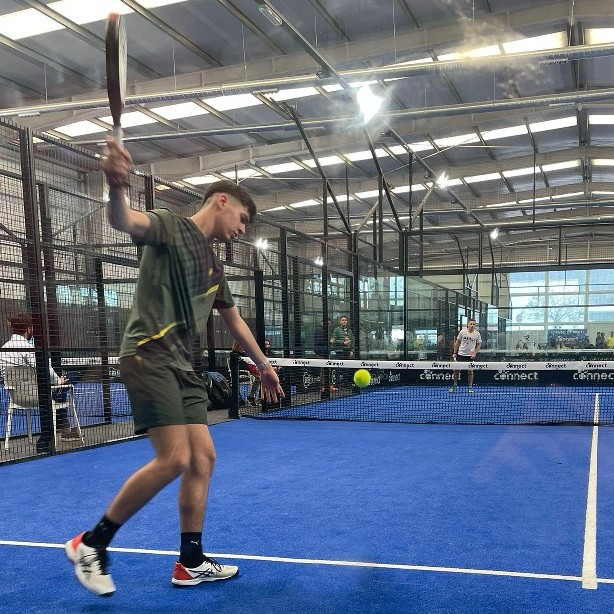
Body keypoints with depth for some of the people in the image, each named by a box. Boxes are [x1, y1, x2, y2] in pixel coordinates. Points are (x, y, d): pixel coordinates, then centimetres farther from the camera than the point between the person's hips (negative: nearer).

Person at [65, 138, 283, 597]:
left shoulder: (214, 265, 20)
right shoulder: (170, 227, -4)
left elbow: (235, 321, 31)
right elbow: (124, 221, -27)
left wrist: (263, 365, 38)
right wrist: (117, 187, -49)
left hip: (183, 366, 9)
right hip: (149, 356, -9)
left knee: (203, 458, 5)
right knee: (174, 460, -16)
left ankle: (191, 563, 15)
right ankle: (91, 543, 1)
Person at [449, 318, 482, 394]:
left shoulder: (477, 334, -3)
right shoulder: (462, 332, -4)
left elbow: (479, 345, 5)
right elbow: (457, 342, 5)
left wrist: (475, 353, -8)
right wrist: (454, 352, 3)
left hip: (470, 356, 0)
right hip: (461, 354, 0)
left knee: (470, 371, 2)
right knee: (456, 369, 1)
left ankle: (470, 387, 14)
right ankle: (455, 385, 16)